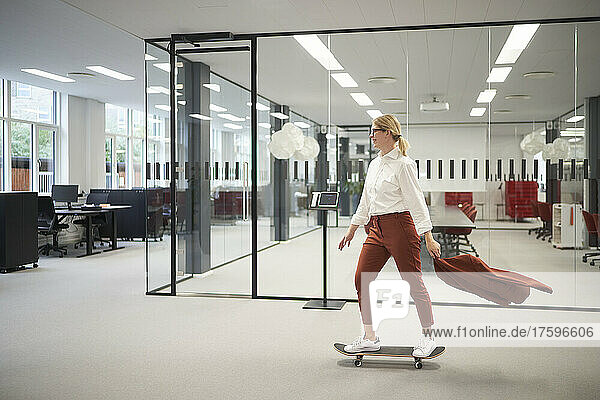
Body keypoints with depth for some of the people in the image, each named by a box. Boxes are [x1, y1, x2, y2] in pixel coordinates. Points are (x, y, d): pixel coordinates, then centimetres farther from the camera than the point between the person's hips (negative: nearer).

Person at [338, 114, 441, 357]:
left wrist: (429, 239, -16)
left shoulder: (403, 164, -9)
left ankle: (428, 337, 16)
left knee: (413, 282, 0)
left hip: (400, 225, -8)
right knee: (361, 280, 2)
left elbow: (417, 202, -13)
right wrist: (351, 230, 24)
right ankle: (370, 338, 12)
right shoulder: (374, 164, 15)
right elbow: (365, 202, 22)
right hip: (376, 229, 8)